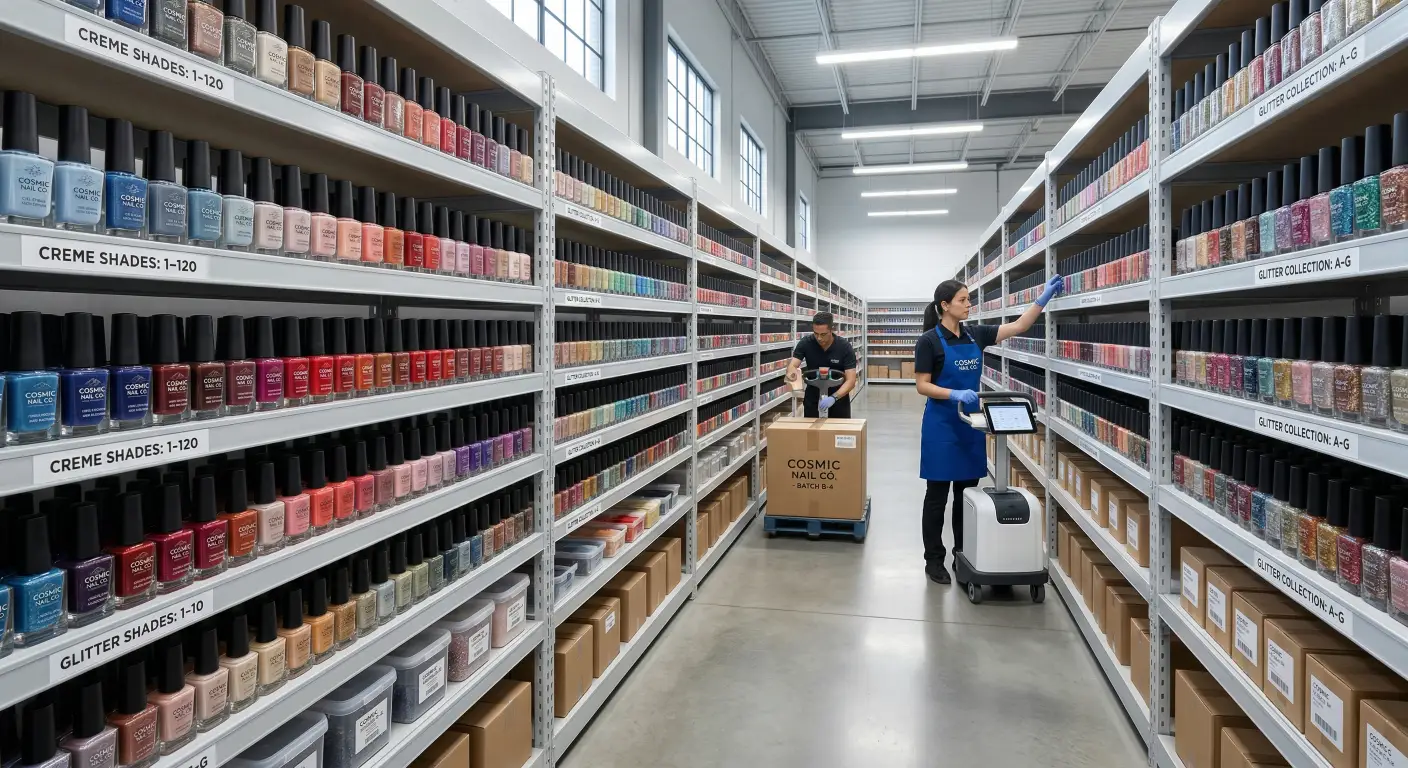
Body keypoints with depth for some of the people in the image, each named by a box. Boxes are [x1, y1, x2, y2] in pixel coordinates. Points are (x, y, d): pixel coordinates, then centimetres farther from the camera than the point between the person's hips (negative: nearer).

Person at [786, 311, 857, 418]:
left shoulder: (845, 347, -19)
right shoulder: (805, 343, -13)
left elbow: (851, 381, -22)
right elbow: (792, 365, -20)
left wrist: (833, 397, -39)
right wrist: (791, 372, -45)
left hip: (839, 399, -1)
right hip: (812, 399, 1)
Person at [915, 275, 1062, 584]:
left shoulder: (975, 335, 7)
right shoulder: (929, 340, -11)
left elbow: (1018, 326, 4)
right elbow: (922, 386, -12)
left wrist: (1044, 298, -4)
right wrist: (956, 394, -25)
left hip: (971, 423, 6)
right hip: (941, 425, -6)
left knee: (968, 492, 12)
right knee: (938, 495, 2)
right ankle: (934, 560, 13)